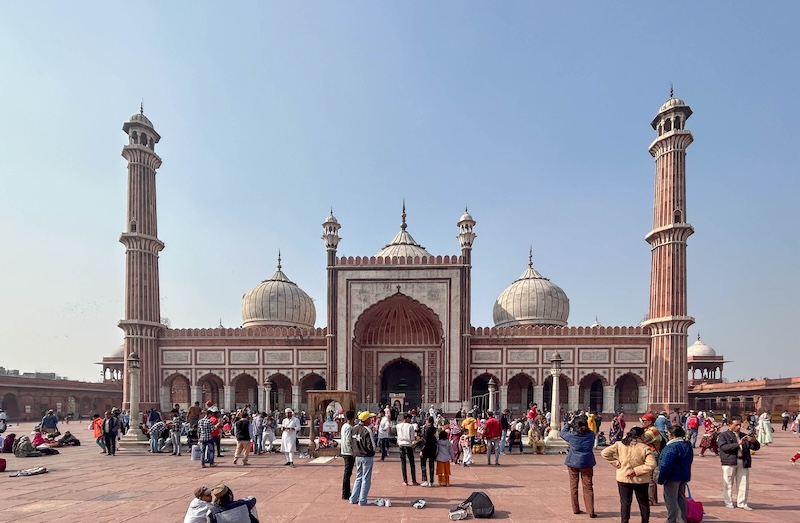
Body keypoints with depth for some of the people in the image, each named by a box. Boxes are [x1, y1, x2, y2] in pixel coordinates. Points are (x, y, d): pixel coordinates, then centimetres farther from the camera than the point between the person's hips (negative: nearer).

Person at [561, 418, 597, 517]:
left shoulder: (572, 435, -10)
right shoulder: (591, 435, -7)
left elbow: (562, 433, 10)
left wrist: (569, 424, 19)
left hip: (573, 463, -1)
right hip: (587, 463, 1)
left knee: (574, 486, 12)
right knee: (588, 487, 5)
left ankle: (575, 509, 18)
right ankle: (591, 511, 2)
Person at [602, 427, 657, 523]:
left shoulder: (620, 445, -8)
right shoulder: (645, 448, -14)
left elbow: (604, 453, -9)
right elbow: (651, 464, -23)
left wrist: (615, 462, -3)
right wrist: (636, 470, -16)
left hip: (623, 478, 1)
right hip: (640, 480, -1)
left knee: (625, 502, 13)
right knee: (643, 503, 18)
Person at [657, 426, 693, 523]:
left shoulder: (672, 447, -23)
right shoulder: (688, 445, 6)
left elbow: (666, 465, -23)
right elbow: (688, 461, 16)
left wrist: (661, 479, -15)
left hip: (673, 477, -9)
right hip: (684, 476, 9)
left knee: (671, 500, 1)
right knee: (681, 498, 18)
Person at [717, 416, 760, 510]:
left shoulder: (744, 435, 19)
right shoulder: (723, 435, 4)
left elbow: (756, 447, 16)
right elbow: (724, 447, -13)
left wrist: (754, 441, -8)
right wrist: (738, 444, -21)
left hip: (743, 463, 4)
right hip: (729, 462, -4)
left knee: (744, 484, 5)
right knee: (728, 484, 1)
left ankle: (742, 503, 17)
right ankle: (728, 503, 11)